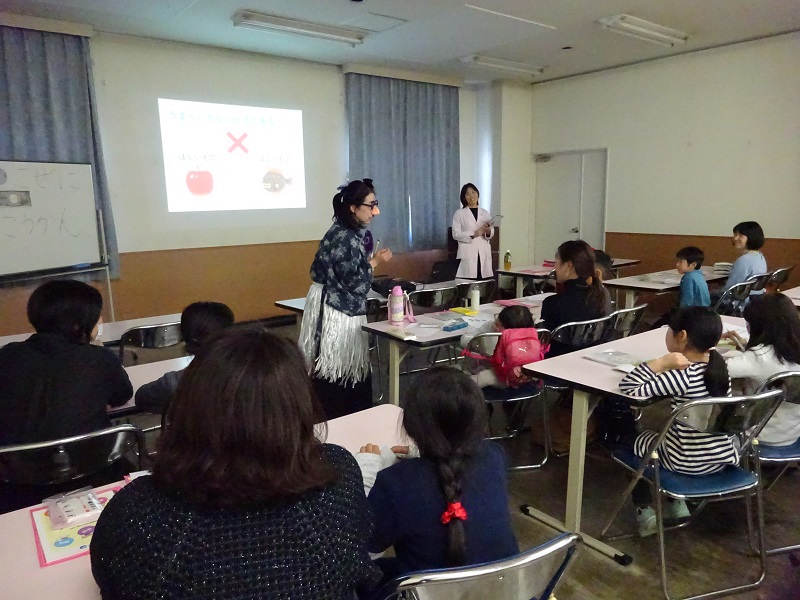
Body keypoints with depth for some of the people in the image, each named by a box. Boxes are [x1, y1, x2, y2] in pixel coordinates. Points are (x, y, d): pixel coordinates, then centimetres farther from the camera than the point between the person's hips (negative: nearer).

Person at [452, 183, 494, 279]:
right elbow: (456, 234, -5)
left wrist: (488, 231, -10)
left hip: (484, 253, 4)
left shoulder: (485, 213, 15)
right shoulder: (459, 213, 3)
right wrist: (473, 234, -16)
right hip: (468, 253, -3)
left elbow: (491, 233, 13)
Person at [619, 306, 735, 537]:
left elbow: (629, 387, -28)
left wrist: (661, 363, -26)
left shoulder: (683, 377, -28)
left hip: (687, 462, -7)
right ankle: (678, 504, 38)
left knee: (632, 439, 21)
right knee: (664, 433, 35)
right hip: (723, 458, 7)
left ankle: (645, 513, 27)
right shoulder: (718, 366, -6)